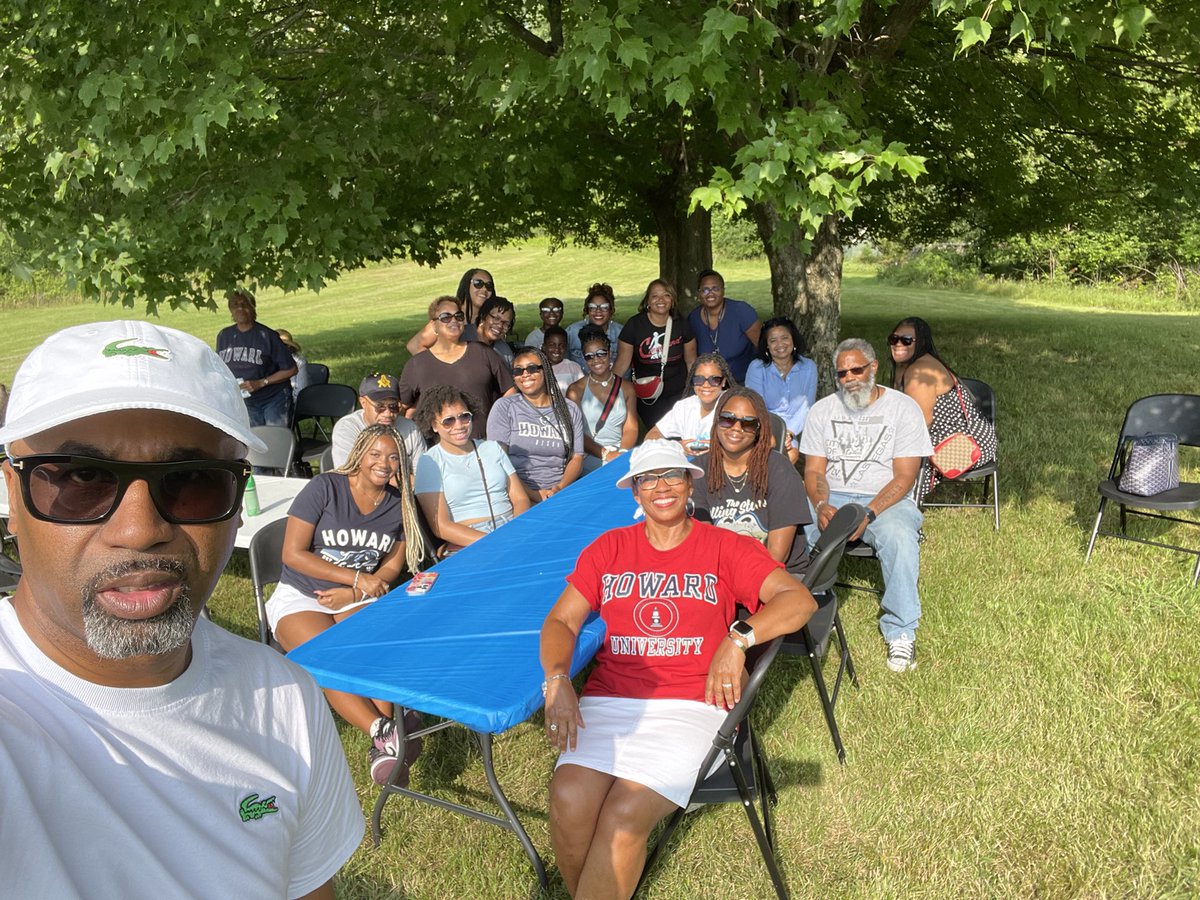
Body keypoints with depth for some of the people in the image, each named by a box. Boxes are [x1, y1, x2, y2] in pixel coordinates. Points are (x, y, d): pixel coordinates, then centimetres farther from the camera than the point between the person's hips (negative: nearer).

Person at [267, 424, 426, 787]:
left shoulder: (399, 505, 6)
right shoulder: (324, 488, -8)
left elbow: (392, 566, 9)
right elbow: (293, 554, -12)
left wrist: (350, 595, -10)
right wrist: (358, 578, -15)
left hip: (358, 599, 3)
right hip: (300, 598, -2)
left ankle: (382, 749, -40)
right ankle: (384, 732, -41)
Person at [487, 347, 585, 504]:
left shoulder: (569, 409, 14)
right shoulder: (504, 407, 5)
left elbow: (576, 458, 10)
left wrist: (560, 488, -10)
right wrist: (533, 494, -13)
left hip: (560, 493, 3)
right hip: (519, 495, -2)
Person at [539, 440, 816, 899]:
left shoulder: (726, 548, 8)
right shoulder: (608, 548, 16)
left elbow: (799, 599, -3)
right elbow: (561, 621, 13)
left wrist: (737, 638, -18)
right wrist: (557, 680, -7)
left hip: (690, 704, -2)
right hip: (608, 700, 3)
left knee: (624, 815, -26)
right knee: (569, 801, -24)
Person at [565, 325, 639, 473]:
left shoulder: (627, 387, 13)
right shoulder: (576, 390, 3)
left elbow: (630, 429, 6)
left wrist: (622, 453, -14)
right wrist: (605, 454, -17)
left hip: (623, 455, 3)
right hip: (591, 458, -3)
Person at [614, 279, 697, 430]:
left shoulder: (681, 324, -2)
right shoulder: (634, 325, -9)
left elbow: (691, 361, 6)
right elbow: (622, 363, -7)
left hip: (678, 395, 2)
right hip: (647, 399, -1)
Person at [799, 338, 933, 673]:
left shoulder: (903, 407, -1)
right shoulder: (822, 410, 9)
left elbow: (904, 477, -7)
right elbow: (814, 470, 4)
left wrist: (868, 514, -23)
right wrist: (821, 505, -19)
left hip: (886, 499, -2)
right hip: (831, 498, 3)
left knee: (900, 537, -36)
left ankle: (901, 632, -18)